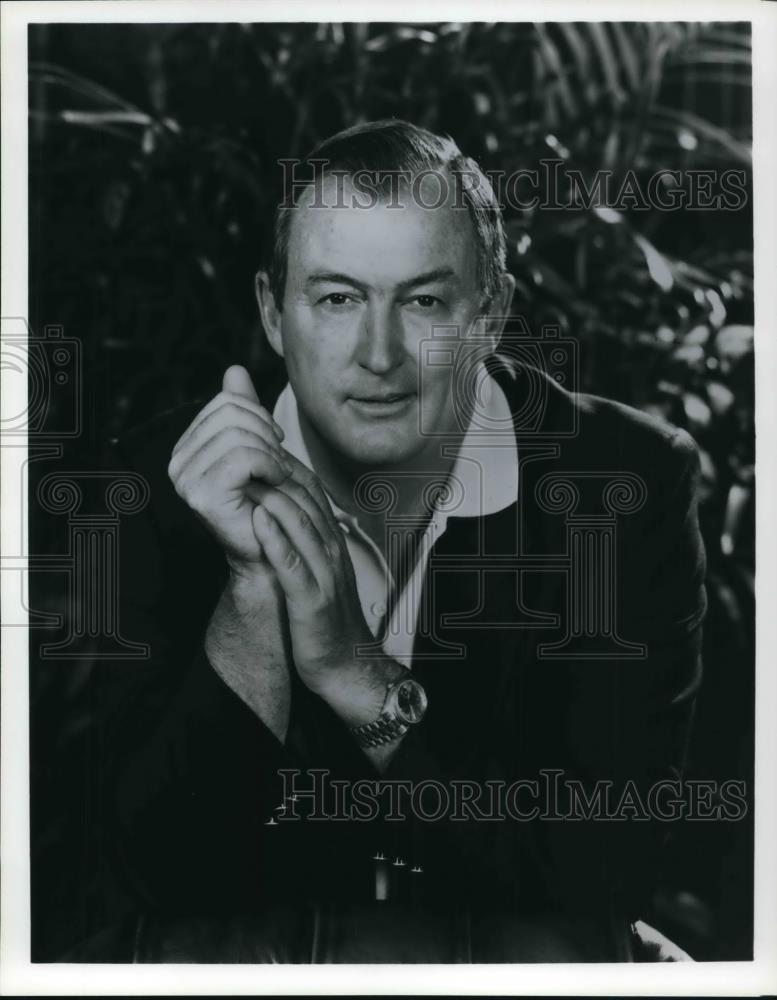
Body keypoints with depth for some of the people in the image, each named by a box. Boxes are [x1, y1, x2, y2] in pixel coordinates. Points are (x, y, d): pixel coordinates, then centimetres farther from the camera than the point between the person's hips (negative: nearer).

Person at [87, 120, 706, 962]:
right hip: (254, 923, 1)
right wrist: (255, 588, -30)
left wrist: (357, 673, -30)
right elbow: (162, 871, -16)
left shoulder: (630, 482, -16)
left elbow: (608, 875, -19)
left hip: (516, 929, 0)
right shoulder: (169, 480, -14)